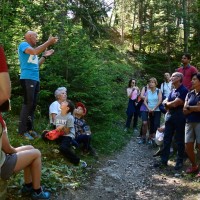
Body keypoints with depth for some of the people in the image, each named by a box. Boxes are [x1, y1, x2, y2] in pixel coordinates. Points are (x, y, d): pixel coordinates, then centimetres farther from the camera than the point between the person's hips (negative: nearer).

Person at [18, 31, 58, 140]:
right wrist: (49, 42, -15)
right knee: (28, 103, -12)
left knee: (33, 104, 8)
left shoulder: (31, 48, 23)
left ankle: (29, 128, 13)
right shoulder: (23, 45, -2)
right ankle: (22, 130, -9)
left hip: (35, 79, 9)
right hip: (27, 78, -9)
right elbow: (35, 51, -21)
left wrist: (45, 56, 20)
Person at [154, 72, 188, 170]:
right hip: (169, 115, 8)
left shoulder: (183, 90, -12)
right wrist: (172, 104, -7)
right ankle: (164, 160, 14)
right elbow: (165, 103, 12)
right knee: (166, 139, 8)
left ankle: (180, 161, 15)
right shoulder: (172, 91, 15)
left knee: (179, 140, 3)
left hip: (179, 116, -8)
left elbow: (174, 103, -17)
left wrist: (168, 103, 2)